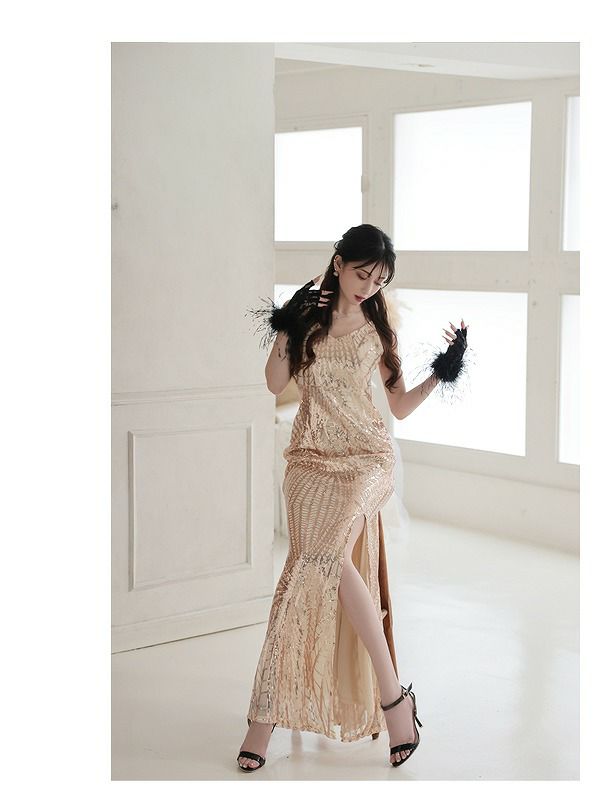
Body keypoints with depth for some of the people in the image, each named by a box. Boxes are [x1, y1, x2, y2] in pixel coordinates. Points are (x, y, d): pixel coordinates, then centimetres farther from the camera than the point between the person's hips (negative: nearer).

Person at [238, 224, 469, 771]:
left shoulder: (379, 330, 9)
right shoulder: (305, 314, 7)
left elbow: (401, 407, 10)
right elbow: (275, 384, 3)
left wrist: (440, 374, -2)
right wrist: (285, 331, -9)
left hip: (367, 458, -1)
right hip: (311, 459, 1)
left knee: (324, 557, -22)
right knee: (325, 564, -12)